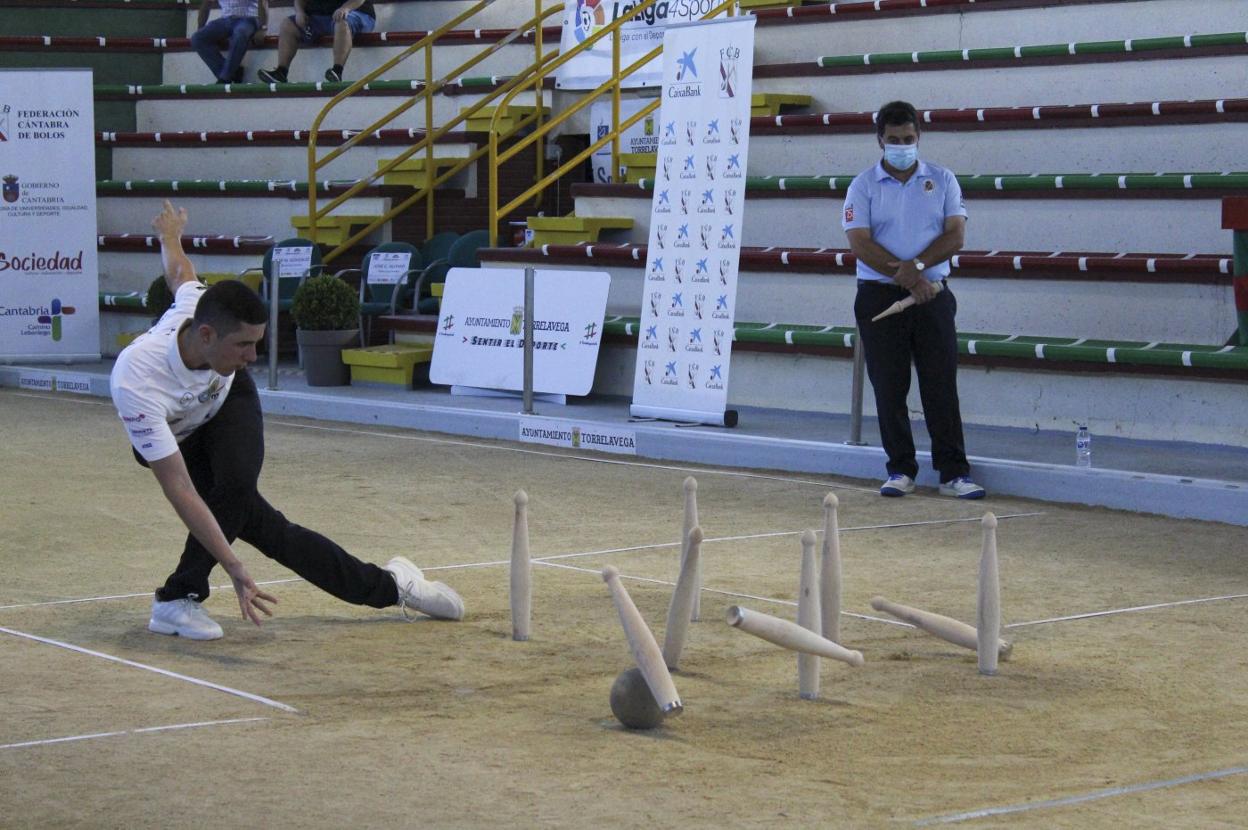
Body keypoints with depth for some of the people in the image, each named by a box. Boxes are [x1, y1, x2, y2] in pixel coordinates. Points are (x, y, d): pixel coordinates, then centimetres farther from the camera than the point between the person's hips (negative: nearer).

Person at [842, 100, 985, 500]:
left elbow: (955, 235, 0)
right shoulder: (863, 186, 3)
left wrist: (918, 265, -15)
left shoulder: (942, 180, 8)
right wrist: (907, 279, -13)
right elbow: (860, 243, -7)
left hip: (932, 295, 1)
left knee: (941, 385, -2)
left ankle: (954, 472, 0)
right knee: (889, 388, 1)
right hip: (880, 297, -1)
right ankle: (901, 470, 9)